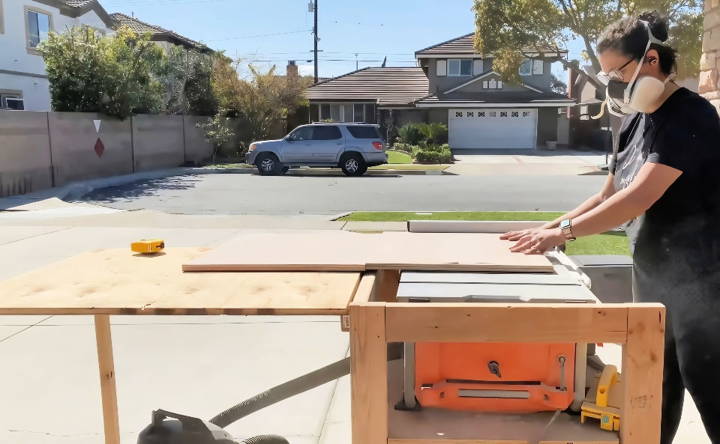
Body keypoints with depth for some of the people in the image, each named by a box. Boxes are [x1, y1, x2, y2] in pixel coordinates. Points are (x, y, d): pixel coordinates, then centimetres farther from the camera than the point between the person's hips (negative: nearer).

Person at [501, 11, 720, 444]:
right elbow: (609, 196, 11)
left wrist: (563, 232, -25)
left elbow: (640, 197, -26)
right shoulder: (635, 121, 8)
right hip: (652, 274, 8)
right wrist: (549, 228, 1)